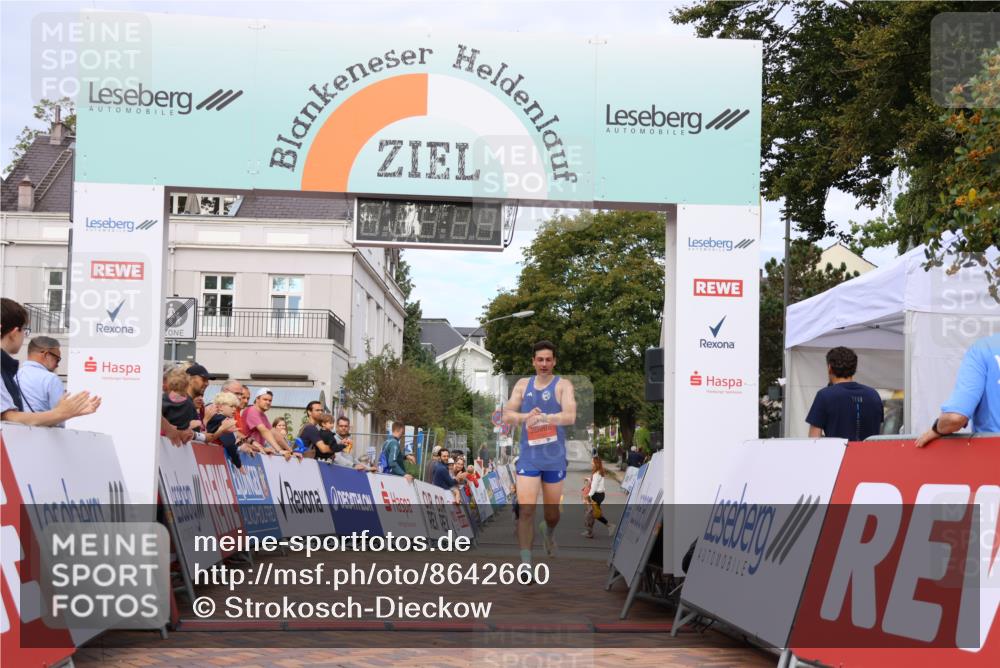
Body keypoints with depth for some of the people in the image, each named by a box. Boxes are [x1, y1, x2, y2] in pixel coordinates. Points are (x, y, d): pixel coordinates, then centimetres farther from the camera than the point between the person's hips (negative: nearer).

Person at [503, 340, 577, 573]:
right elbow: (507, 416, 0)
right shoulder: (522, 385, 7)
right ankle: (526, 563, -8)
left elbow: (570, 416, -20)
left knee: (552, 512, 12)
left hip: (555, 459, -1)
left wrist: (544, 417, -35)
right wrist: (527, 416, -21)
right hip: (528, 458, 1)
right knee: (526, 510, -12)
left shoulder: (563, 385, -4)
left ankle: (548, 533, 47)